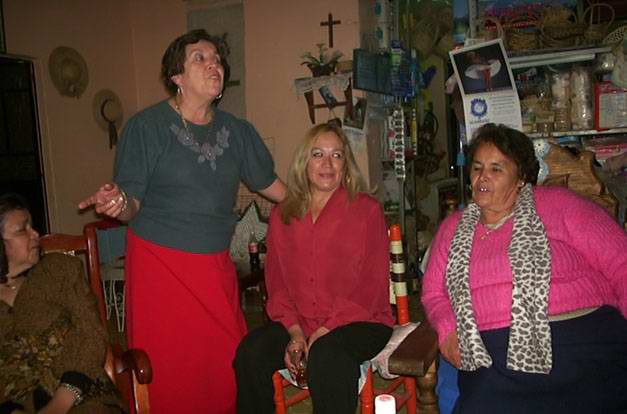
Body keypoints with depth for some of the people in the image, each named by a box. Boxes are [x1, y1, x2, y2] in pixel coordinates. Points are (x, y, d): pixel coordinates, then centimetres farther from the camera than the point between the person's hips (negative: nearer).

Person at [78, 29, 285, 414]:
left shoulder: (237, 131, 6)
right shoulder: (147, 126, -6)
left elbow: (270, 183, 16)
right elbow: (131, 206, -6)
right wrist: (117, 202, -28)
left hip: (216, 267, 4)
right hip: (161, 263, -3)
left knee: (230, 367, 6)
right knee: (169, 372, 4)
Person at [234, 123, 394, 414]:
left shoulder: (367, 210, 1)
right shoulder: (282, 215, 12)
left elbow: (372, 285, -5)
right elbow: (276, 283, 10)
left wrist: (324, 331, -13)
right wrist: (294, 332, -7)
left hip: (359, 321, -3)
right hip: (298, 323, 4)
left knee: (326, 355, -33)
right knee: (250, 352, -22)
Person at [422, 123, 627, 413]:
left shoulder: (558, 205, 7)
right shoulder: (452, 229, 18)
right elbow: (433, 292, 21)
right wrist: (448, 329, 1)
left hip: (583, 343, -1)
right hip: (491, 356, 2)